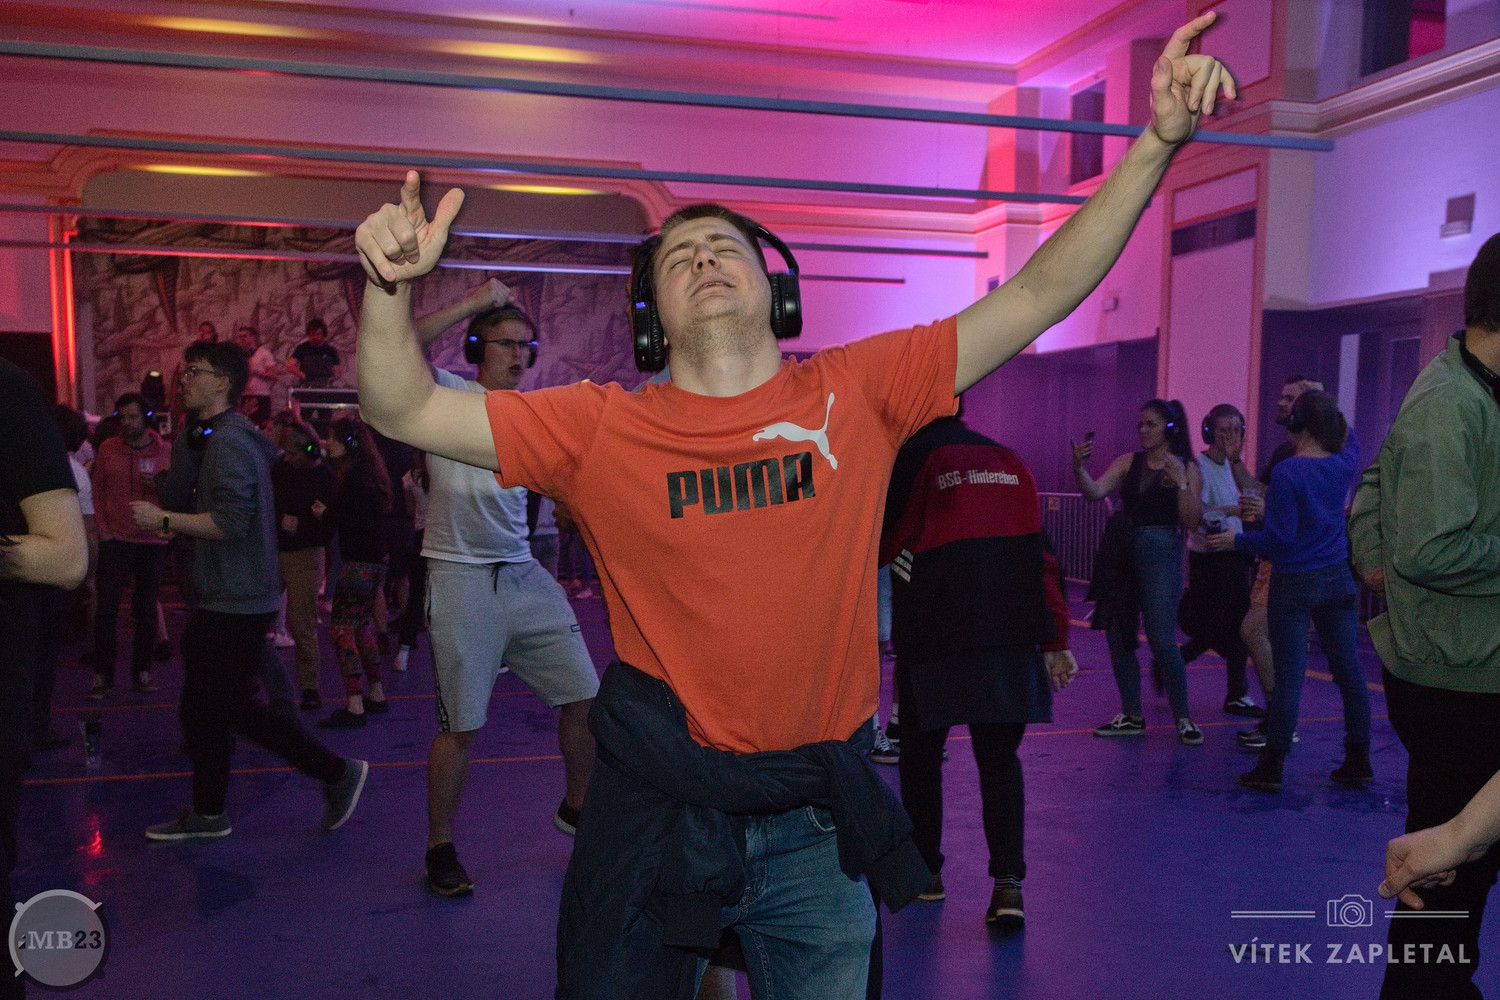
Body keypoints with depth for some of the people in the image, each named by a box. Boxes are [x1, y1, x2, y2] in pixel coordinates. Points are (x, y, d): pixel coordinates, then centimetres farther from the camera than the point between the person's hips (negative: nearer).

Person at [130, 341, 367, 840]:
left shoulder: (227, 440, -17)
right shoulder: (214, 436, 17)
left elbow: (230, 521, -25)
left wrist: (162, 520, -19)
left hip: (236, 602, -10)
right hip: (220, 597, 10)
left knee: (233, 708, -4)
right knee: (201, 706, 15)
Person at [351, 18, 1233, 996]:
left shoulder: (857, 394, -5)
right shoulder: (602, 427, -6)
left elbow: (1035, 297, -5)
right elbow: (405, 409, -7)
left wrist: (1156, 144, -10)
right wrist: (393, 285, -25)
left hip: (819, 816, 1)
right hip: (658, 809, 0)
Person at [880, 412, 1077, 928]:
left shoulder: (913, 459, -3)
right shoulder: (1010, 461, 11)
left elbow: (879, 547, -1)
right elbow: (1040, 555, 8)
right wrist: (1054, 640, 10)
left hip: (932, 641, -4)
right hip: (1009, 639, 4)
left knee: (920, 755, 14)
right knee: (999, 759, 10)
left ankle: (925, 870, 23)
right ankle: (1008, 883, 0)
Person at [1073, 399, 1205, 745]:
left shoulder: (1186, 467, 0)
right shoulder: (1128, 463, 8)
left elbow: (1191, 521, -7)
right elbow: (1095, 492, -4)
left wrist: (1180, 481, -17)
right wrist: (1079, 467, -20)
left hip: (1161, 554, -4)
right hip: (1122, 551, 4)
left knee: (1162, 637, -10)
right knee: (1118, 635, 7)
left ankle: (1183, 718, 5)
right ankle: (1132, 716, 20)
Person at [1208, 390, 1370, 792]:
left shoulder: (1287, 472, -17)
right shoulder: (1344, 465, 1)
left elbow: (1278, 539, -18)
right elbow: (1349, 438, 27)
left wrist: (1236, 540, -4)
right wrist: (1322, 402, 31)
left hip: (1294, 585, -6)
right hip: (1338, 581, 6)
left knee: (1288, 676, -2)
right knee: (1348, 671, 11)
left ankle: (1271, 767, 5)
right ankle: (1358, 762, 21)